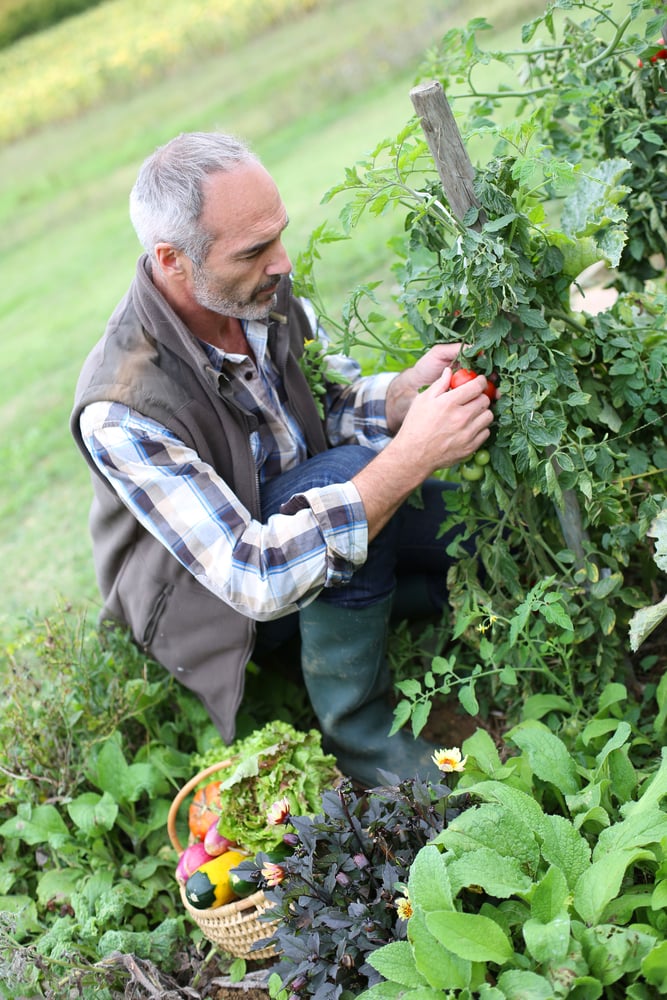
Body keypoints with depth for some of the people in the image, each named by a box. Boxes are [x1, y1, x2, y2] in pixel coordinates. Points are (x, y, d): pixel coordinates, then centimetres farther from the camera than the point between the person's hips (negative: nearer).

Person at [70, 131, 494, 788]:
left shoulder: (263, 291, -14)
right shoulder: (120, 411, -34)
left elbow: (336, 398, 0)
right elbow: (254, 576, -37)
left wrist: (407, 390, -23)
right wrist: (409, 458, -42)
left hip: (303, 511, 6)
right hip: (205, 590, -5)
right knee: (346, 472, -33)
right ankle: (359, 737, -15)